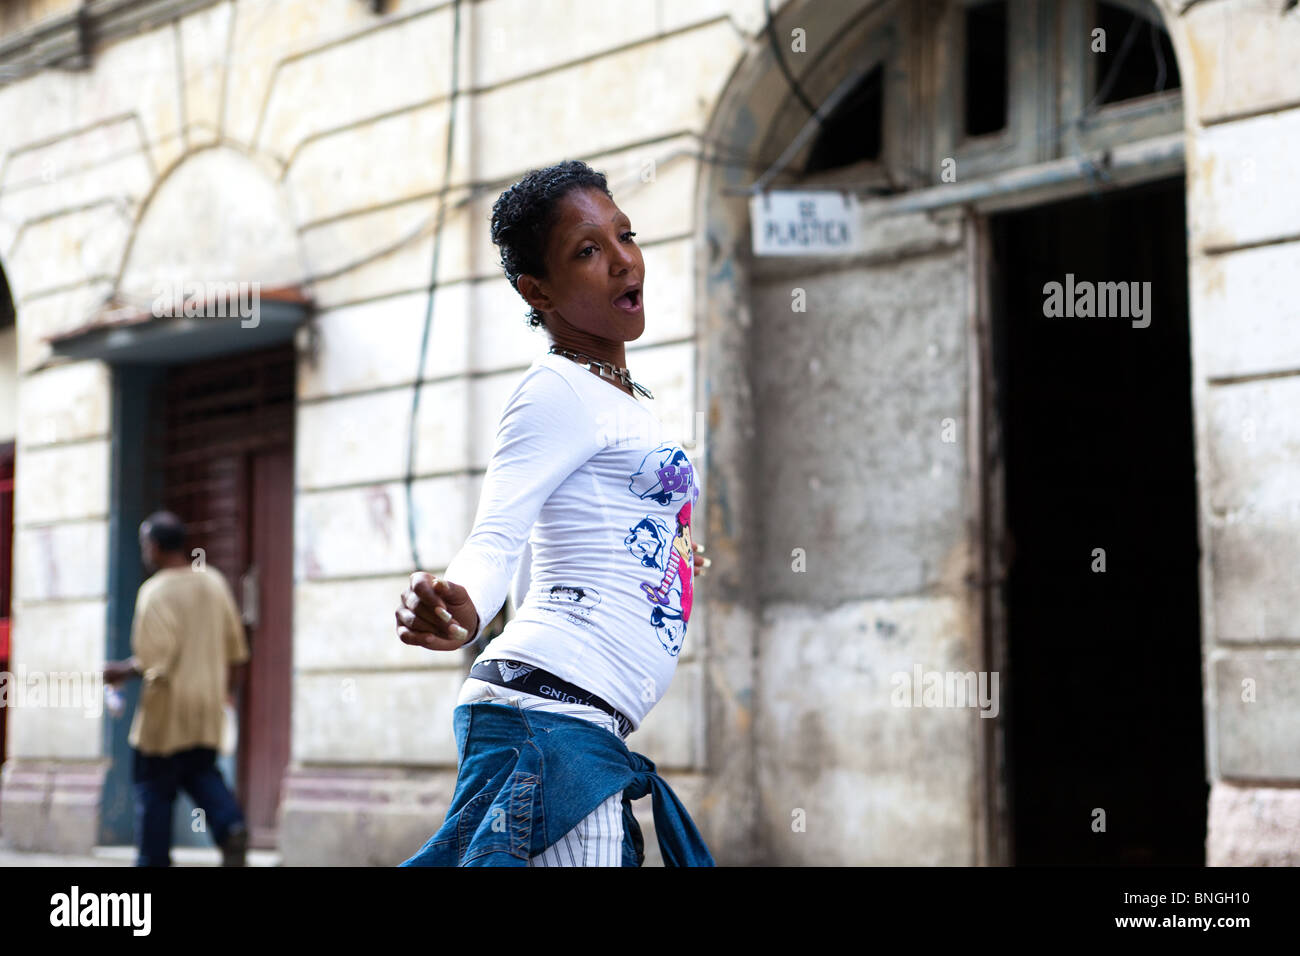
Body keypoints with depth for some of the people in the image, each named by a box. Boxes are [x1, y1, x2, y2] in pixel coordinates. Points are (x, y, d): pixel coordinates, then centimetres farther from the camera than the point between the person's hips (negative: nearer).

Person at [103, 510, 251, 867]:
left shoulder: (155, 591, -15)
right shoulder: (214, 581, 6)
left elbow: (153, 658, -20)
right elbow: (234, 646, 11)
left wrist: (122, 671, -5)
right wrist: (228, 687, 22)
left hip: (167, 707, -6)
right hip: (208, 706, 6)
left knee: (154, 787, 5)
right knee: (201, 773, 17)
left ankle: (153, 860, 9)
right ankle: (231, 825, -8)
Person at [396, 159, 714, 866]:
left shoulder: (624, 403, 24)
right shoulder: (558, 392, -5)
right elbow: (496, 536, -18)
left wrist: (668, 558, 47)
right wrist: (463, 614, -40)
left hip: (590, 731, 10)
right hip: (548, 708, -10)